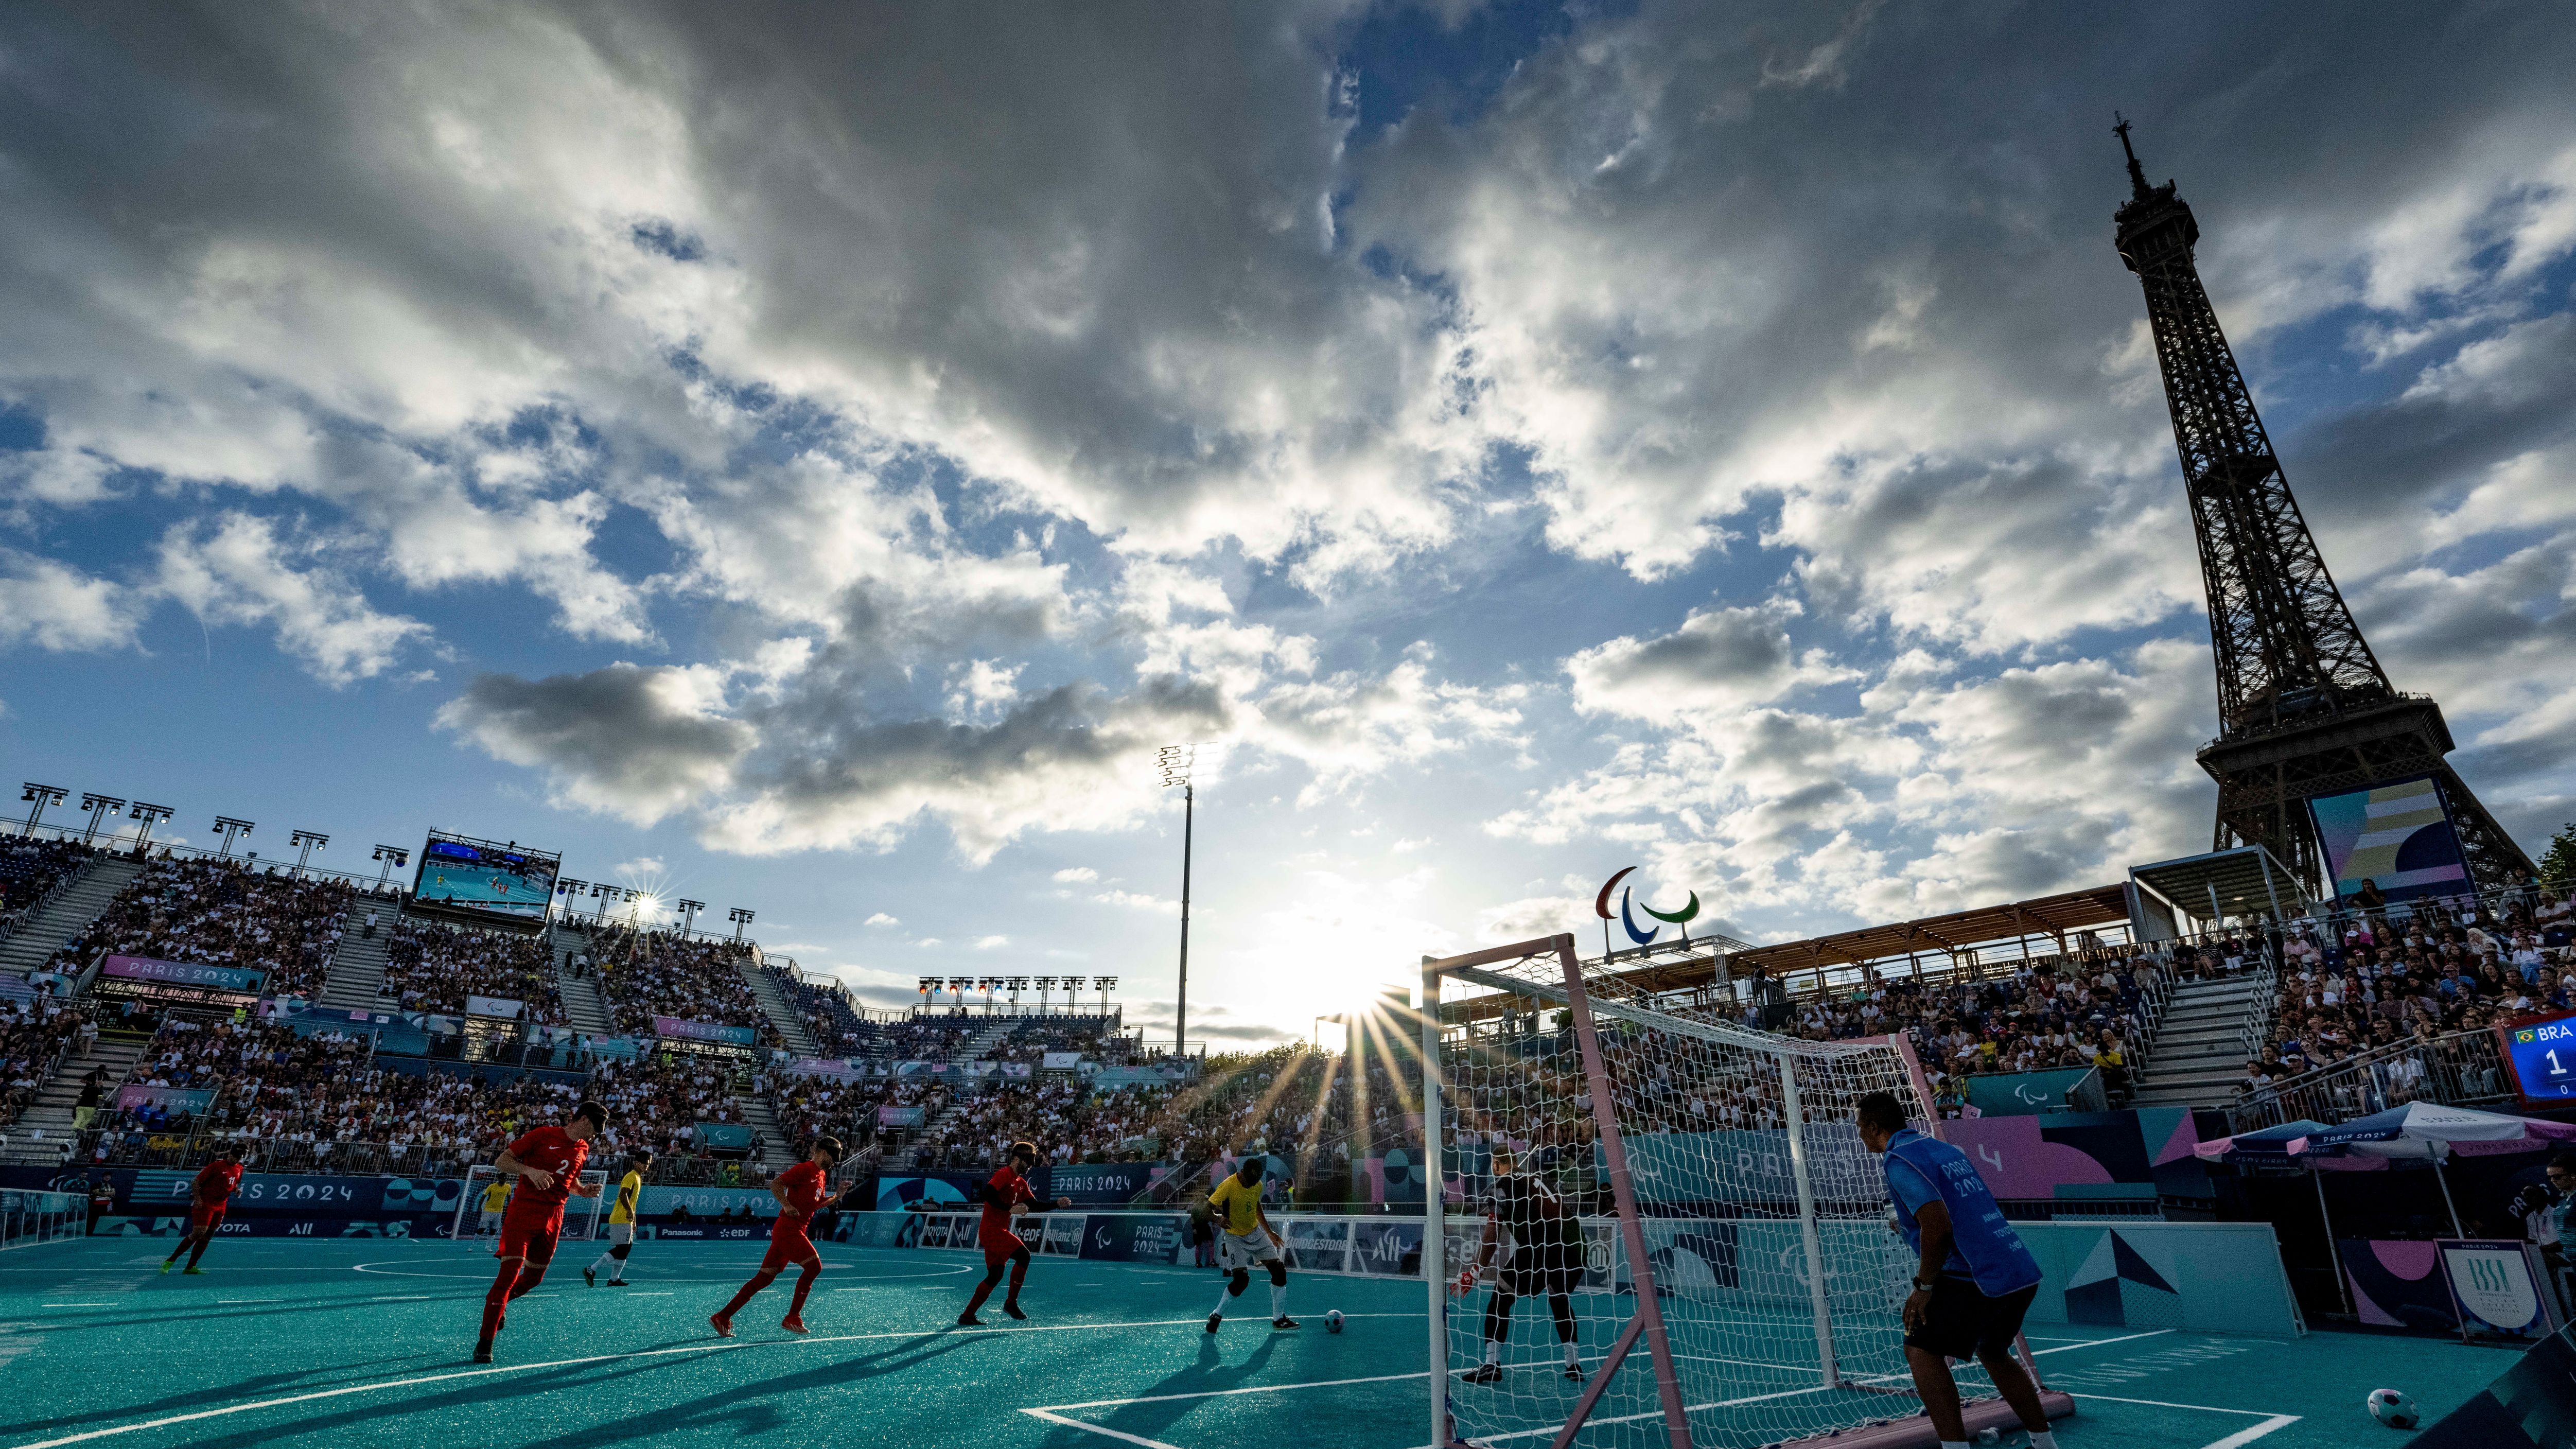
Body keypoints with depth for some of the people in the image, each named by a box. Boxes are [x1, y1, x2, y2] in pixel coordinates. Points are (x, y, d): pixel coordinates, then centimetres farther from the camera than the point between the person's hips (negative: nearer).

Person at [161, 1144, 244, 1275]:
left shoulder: (239, 1169, 10)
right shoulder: (216, 1166, -12)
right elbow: (196, 1182, -9)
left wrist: (236, 1189, 4)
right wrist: (198, 1199, -18)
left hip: (220, 1206, 7)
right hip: (204, 1204, -7)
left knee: (207, 1237, 5)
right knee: (198, 1233, -16)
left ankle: (190, 1267, 11)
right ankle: (170, 1261, -1)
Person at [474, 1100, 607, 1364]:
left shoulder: (583, 1149, 12)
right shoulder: (541, 1135, -7)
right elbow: (501, 1162, -7)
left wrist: (584, 1190, 4)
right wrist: (530, 1170, -24)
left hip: (553, 1218, 6)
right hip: (524, 1211, -6)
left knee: (533, 1279, 12)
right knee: (509, 1275, -11)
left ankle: (499, 1303, 42)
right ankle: (485, 1341, 0)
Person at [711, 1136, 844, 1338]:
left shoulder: (821, 1174, 17)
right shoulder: (804, 1169, -11)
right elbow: (775, 1184, -16)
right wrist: (787, 1206, -26)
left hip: (796, 1230, 9)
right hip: (788, 1228, -9)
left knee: (765, 1278, 8)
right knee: (814, 1266, -11)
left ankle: (722, 1317, 14)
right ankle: (792, 1319, -2)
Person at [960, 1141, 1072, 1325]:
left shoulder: (1021, 1183, 18)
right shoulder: (1003, 1175, -10)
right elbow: (988, 1194, -25)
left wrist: (1057, 1204, 7)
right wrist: (1011, 1209, -25)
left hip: (999, 1232, 10)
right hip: (992, 1230, -10)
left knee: (995, 1275, 9)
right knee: (1023, 1255, -19)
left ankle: (967, 1316, 16)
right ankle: (1011, 1303, -9)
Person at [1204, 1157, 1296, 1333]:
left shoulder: (1258, 1185, -2)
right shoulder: (1228, 1186, -23)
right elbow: (1208, 1208, -21)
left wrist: (1269, 1232, 18)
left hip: (1257, 1233, 6)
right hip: (1235, 1238, -6)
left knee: (1279, 1271, -1)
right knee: (1241, 1279, -18)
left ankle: (1279, 1319, 13)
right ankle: (1216, 1316, 6)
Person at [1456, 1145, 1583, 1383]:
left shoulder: (1503, 1185, 6)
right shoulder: (1536, 1179, 26)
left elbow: (1492, 1235, -1)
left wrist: (1475, 1272, 4)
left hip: (1544, 1246, -7)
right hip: (1576, 1244, 7)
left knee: (1500, 1298, 7)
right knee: (1560, 1300, 31)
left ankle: (1491, 1365, 2)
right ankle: (1574, 1365, 32)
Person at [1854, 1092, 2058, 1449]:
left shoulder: (1899, 1159, -10)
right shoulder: (1947, 1149, 16)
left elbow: (1938, 1226, -20)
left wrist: (1923, 1287, -10)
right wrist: (1913, 1227, 30)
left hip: (1980, 1278, -9)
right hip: (2024, 1272, 9)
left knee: (1921, 1350, -2)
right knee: (1993, 1353, 28)